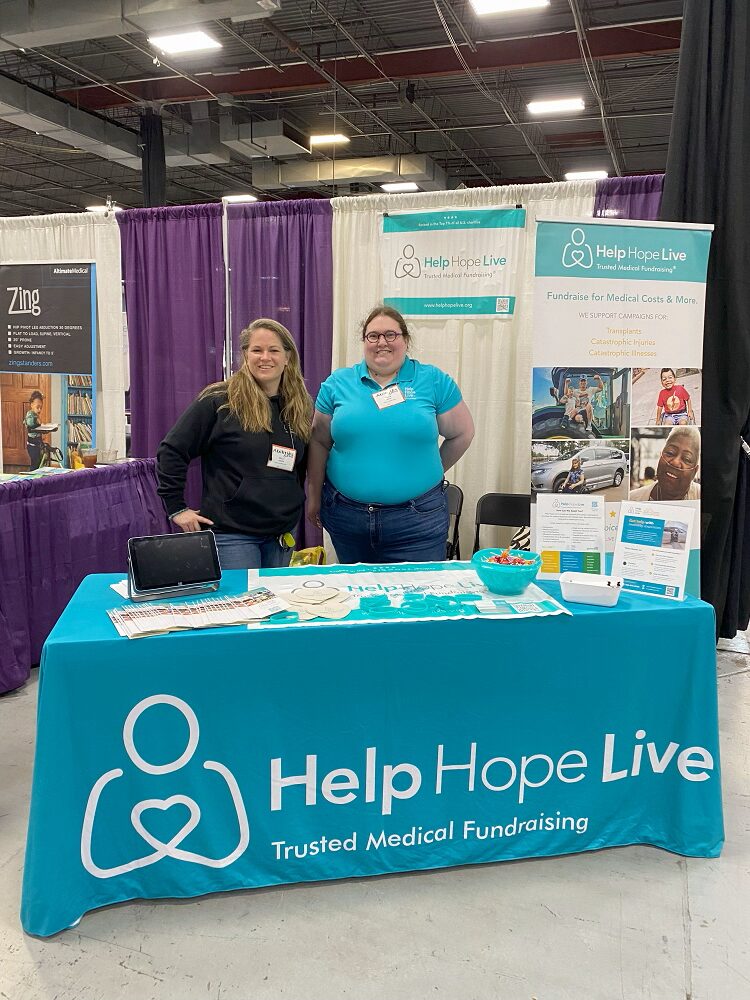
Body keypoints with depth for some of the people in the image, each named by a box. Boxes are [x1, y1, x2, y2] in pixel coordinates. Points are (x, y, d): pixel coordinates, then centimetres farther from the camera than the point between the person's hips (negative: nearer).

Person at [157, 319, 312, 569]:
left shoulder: (300, 407, 8)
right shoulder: (219, 401, -8)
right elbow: (172, 452, -6)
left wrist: (293, 508, 14)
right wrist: (177, 508, -8)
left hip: (281, 535, 6)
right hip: (231, 532, -5)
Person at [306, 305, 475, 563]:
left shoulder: (434, 381, 1)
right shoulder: (337, 383, 5)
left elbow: (461, 434, 9)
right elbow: (319, 442, 10)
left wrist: (430, 472, 10)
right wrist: (314, 496, 10)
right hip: (346, 512, 2)